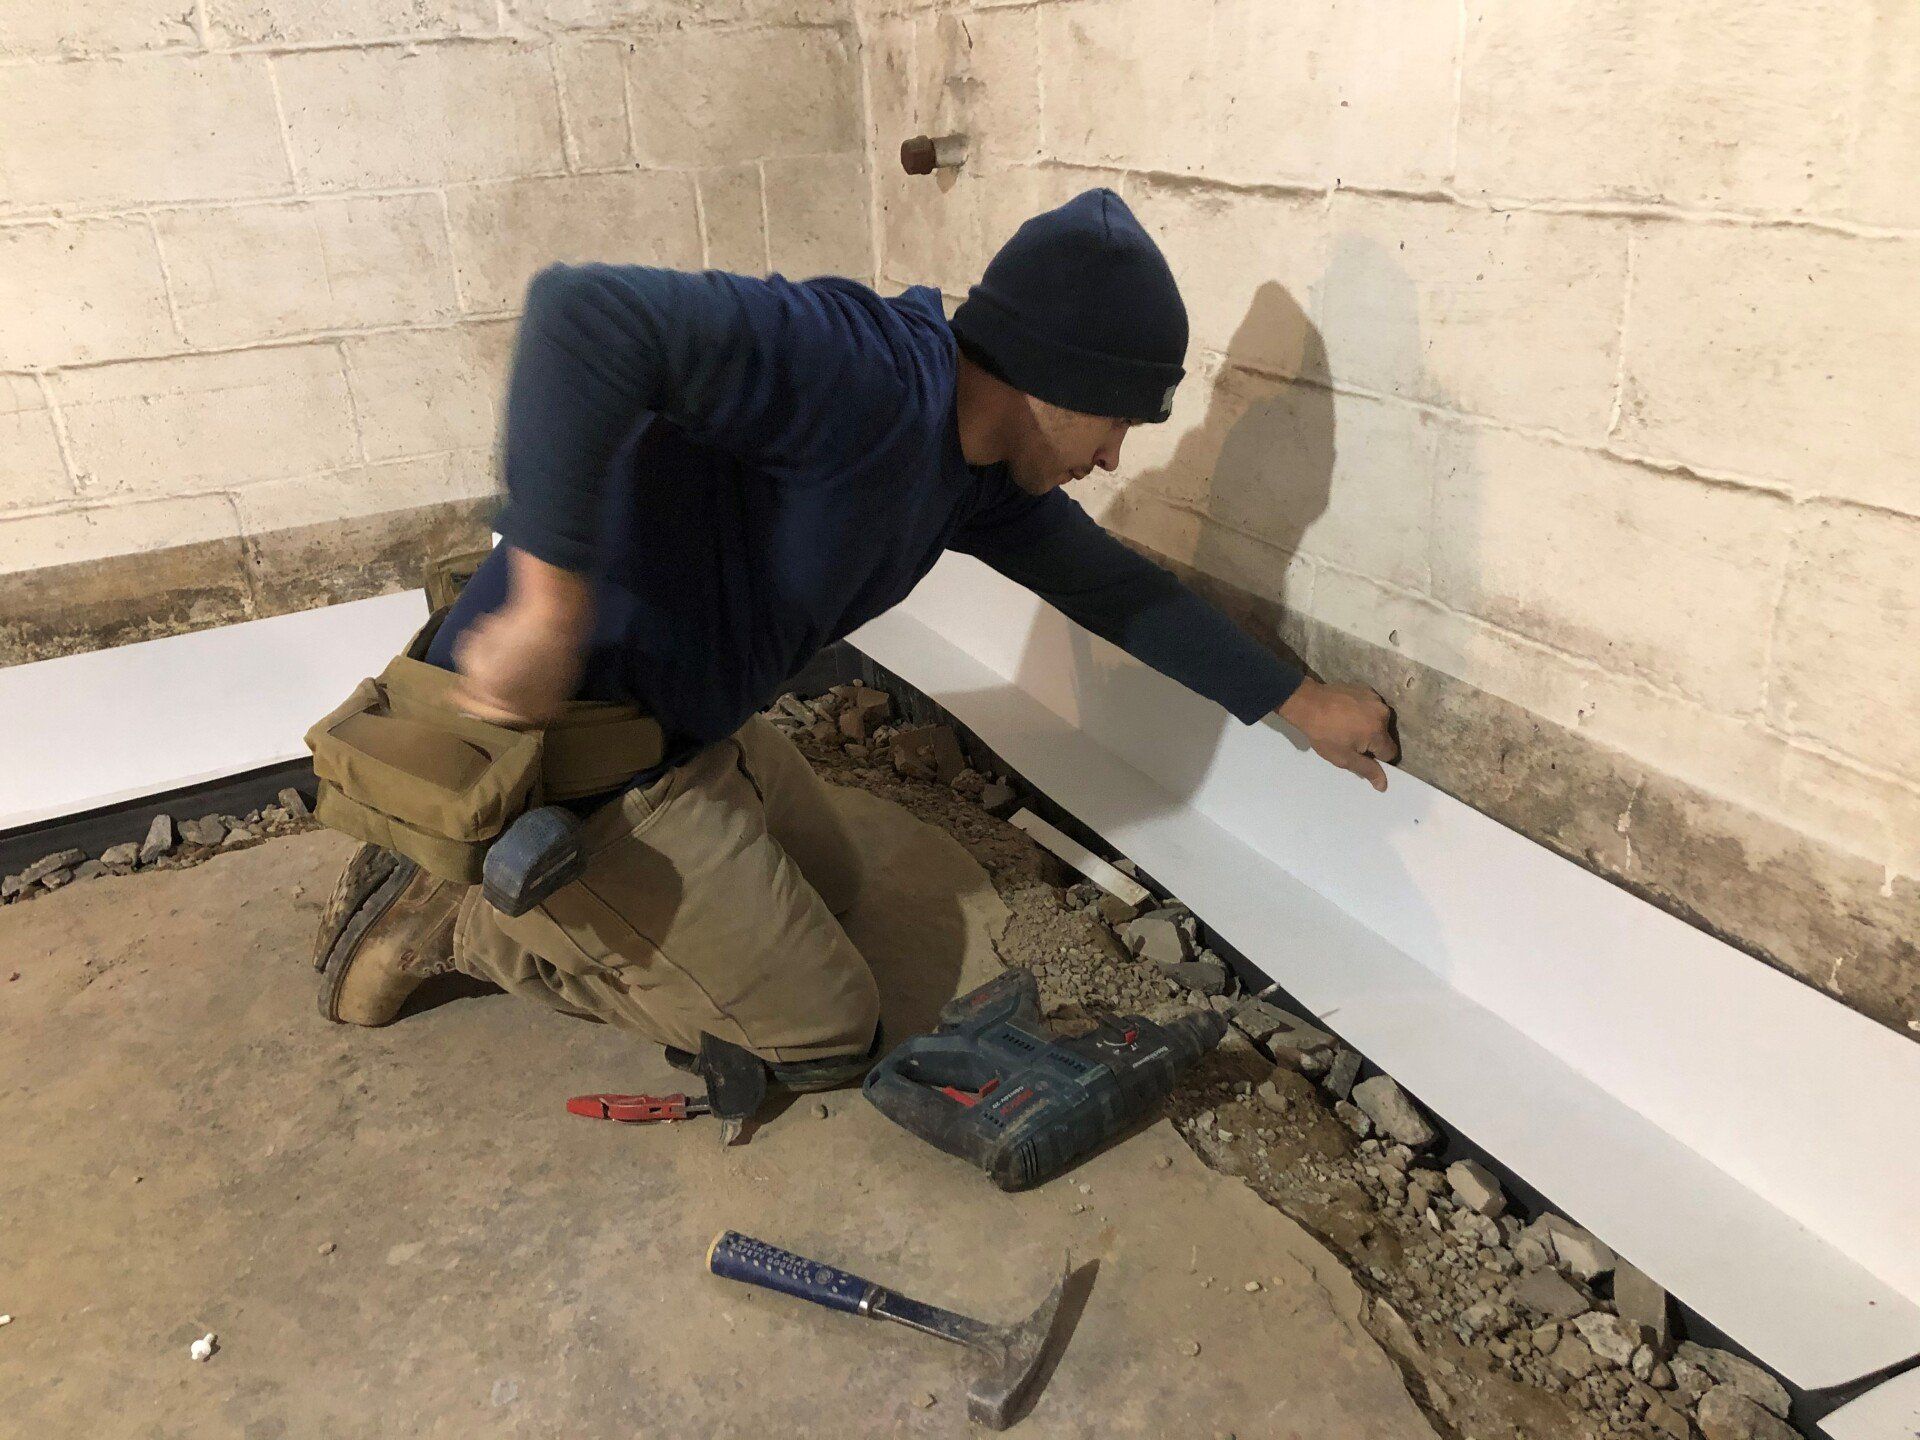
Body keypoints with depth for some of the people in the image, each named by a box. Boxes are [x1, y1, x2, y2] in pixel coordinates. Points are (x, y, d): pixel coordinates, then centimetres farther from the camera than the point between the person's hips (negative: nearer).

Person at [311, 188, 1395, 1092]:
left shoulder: (982, 470, 3)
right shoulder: (866, 373, -28)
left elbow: (1111, 584, 12)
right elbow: (588, 314, -40)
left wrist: (1298, 701, 16)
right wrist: (551, 610, -38)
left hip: (685, 717, 10)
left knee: (829, 884, 29)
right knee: (826, 1035, 2)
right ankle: (452, 914, 5)